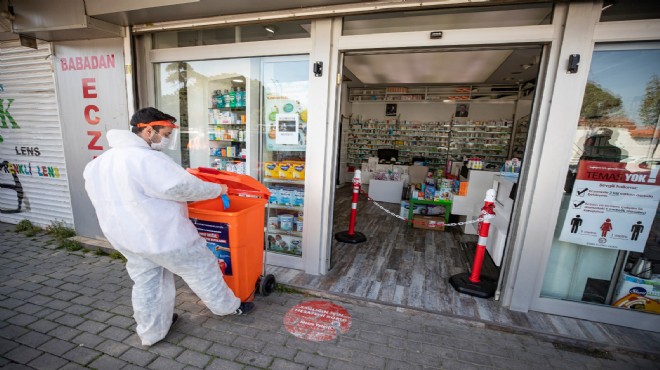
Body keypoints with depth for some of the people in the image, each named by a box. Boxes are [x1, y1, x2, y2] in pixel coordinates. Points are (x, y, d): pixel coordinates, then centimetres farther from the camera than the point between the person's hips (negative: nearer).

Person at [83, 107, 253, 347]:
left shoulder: (101, 161, 8)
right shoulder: (147, 159, -24)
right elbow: (184, 187, -24)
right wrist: (217, 189, -11)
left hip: (126, 238, 9)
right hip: (164, 236, -8)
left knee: (146, 284, 21)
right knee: (201, 269, 9)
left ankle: (151, 332, 37)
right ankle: (229, 307, 26)